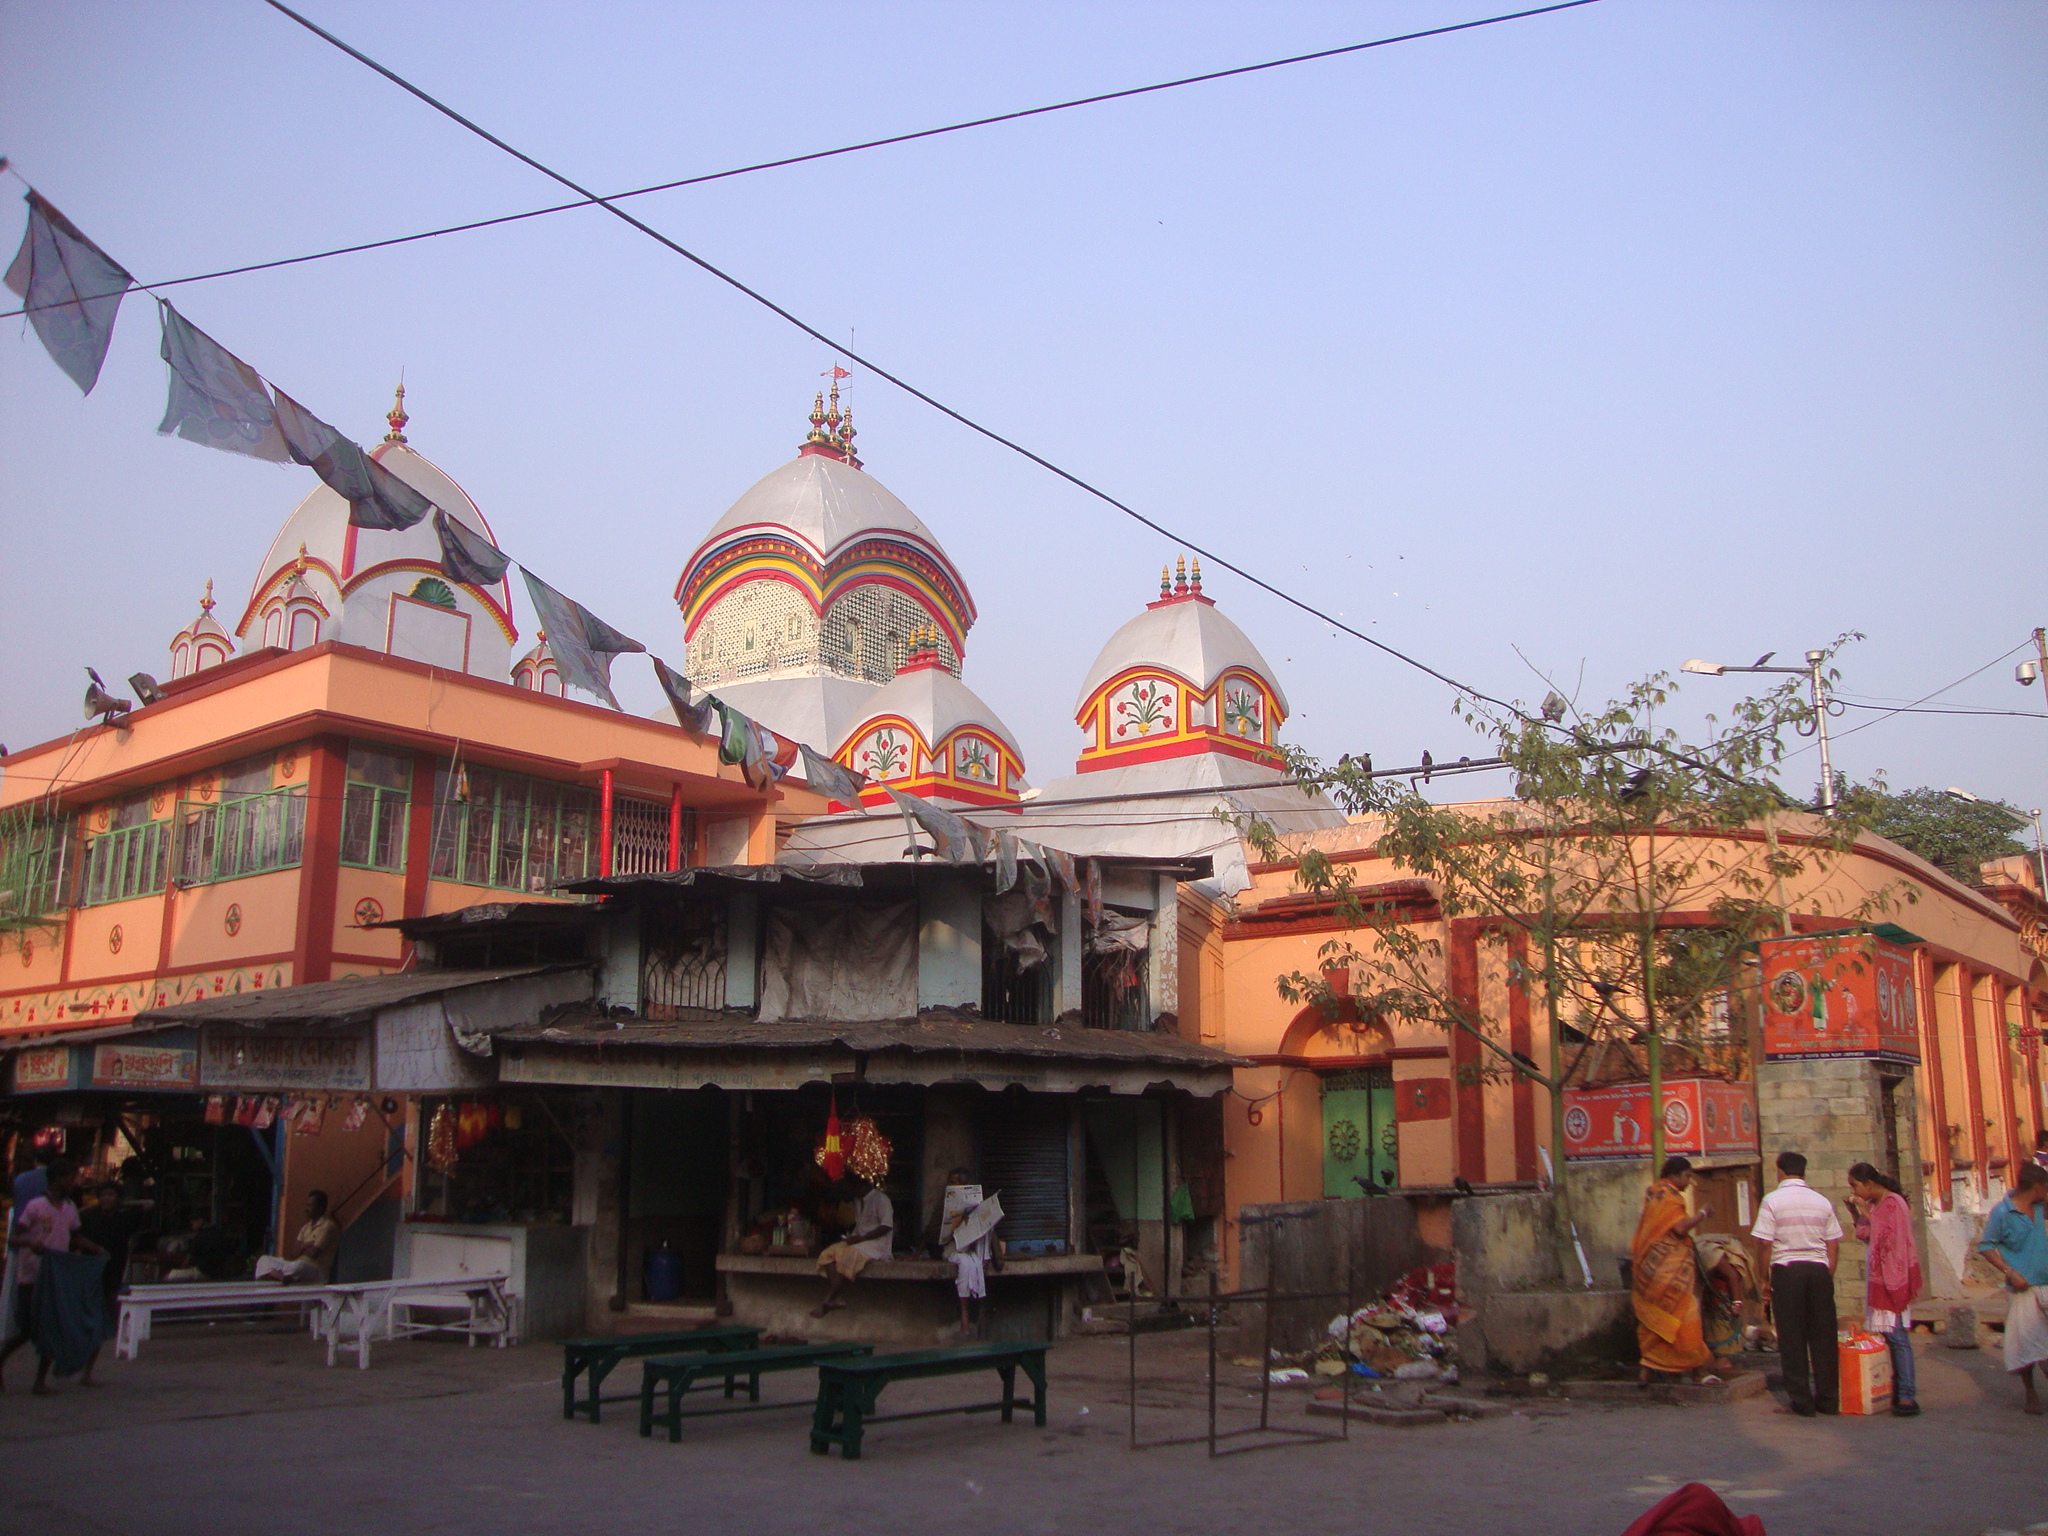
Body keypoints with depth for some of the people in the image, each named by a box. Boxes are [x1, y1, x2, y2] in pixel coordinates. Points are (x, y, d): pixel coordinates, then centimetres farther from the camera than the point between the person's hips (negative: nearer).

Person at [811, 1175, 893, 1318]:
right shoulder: (859, 1202, 19)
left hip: (875, 1244, -8)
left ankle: (827, 1302, -29)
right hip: (858, 1241, 8)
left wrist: (860, 1238, -18)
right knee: (828, 1254, -17)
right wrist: (851, 1237, 2)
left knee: (849, 1257, -35)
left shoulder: (880, 1199, -8)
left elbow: (887, 1226, -15)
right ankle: (833, 1298, -28)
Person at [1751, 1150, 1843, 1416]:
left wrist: (1765, 1280, 0)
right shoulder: (1822, 1201, 8)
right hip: (1819, 1269, 3)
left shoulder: (1773, 1200, -4)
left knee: (1792, 1337, 2)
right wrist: (1827, 1277, 15)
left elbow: (1765, 1244, -7)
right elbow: (1834, 1245, 6)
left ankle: (1801, 1402, 3)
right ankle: (1828, 1399, 13)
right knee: (1823, 1336, 9)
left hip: (1787, 1268, -3)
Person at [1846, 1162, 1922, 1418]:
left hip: (1891, 1277, -9)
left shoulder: (1893, 1204, -13)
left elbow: (1890, 1239, -19)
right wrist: (1855, 1213, 11)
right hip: (1877, 1277, 9)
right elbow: (1866, 1236, 19)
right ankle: (1898, 1390, 11)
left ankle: (1907, 1397, -12)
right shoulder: (1874, 1205, 14)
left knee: (1897, 1336, -11)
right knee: (1886, 1335, 8)